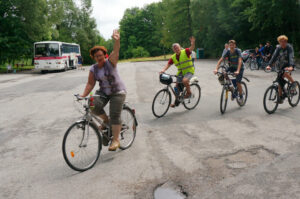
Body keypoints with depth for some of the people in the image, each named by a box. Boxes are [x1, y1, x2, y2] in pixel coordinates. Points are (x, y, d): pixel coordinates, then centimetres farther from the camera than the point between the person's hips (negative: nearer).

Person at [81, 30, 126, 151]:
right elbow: (90, 84, -1)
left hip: (117, 92, -4)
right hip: (103, 92, 4)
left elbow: (116, 51, -28)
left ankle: (115, 141, -2)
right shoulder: (93, 69, 1)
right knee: (95, 106, -24)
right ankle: (106, 120, 6)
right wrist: (84, 95, -16)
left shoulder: (110, 62, -10)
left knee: (115, 115, -13)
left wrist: (116, 40, -48)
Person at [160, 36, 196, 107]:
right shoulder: (173, 57, 1)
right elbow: (168, 64, -6)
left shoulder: (185, 52, -11)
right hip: (180, 72, 6)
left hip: (189, 71, -5)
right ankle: (176, 101, 22)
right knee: (177, 87, 4)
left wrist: (193, 42, -49)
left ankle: (189, 92, -8)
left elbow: (192, 48, -26)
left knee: (184, 80, -35)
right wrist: (164, 70, -25)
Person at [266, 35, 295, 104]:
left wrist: (291, 66, -47)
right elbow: (274, 56, -14)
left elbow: (291, 57, -30)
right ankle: (280, 97, 10)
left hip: (289, 65, -5)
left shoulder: (289, 47, -17)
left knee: (285, 73, -36)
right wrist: (269, 65, -29)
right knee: (280, 80, -1)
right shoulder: (278, 48, -5)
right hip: (282, 65, 5)